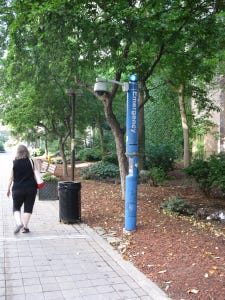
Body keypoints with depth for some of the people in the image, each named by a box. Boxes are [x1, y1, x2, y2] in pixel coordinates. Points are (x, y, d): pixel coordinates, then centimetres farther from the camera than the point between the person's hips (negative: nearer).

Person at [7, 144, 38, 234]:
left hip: (18, 189, 0)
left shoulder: (14, 163, -3)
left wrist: (8, 189, 8)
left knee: (16, 207, 14)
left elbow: (11, 178, -1)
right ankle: (25, 227, 11)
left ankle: (19, 223, -7)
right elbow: (35, 175, 0)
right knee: (28, 208, 10)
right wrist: (36, 187, 12)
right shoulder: (31, 162, -3)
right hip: (31, 188, 0)